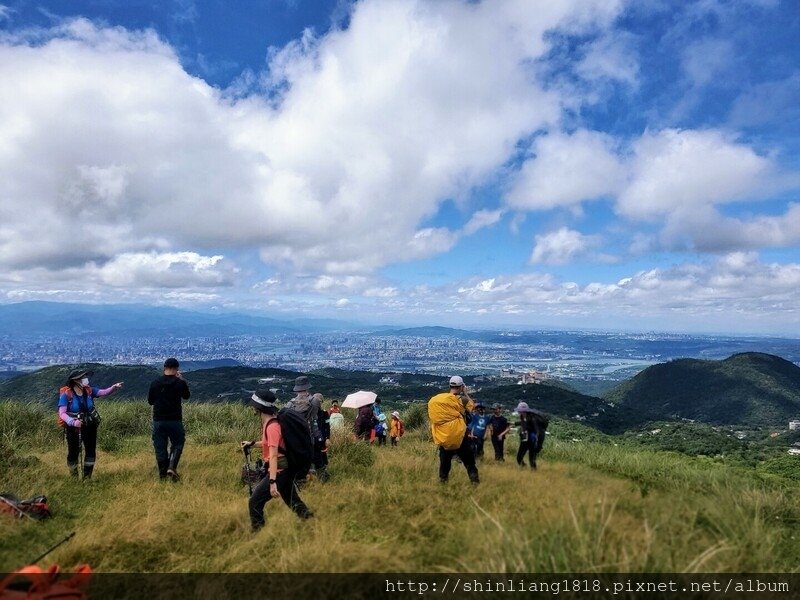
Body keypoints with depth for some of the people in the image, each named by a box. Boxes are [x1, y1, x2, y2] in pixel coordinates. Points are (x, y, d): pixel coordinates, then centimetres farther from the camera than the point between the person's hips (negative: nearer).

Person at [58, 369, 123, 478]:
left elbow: (104, 392, -16)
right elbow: (62, 413, -19)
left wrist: (114, 387, -36)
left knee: (91, 451, 10)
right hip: (73, 428, -4)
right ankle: (74, 478, 28)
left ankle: (87, 477, 26)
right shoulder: (66, 394, -15)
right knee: (73, 453, 7)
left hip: (90, 426, 4)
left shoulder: (89, 391, -3)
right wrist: (73, 422, -34)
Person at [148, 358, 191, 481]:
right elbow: (186, 396, 12)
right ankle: (172, 467, -4)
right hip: (175, 420, -2)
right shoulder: (180, 383, -8)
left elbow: (150, 401, 9)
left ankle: (163, 474, 14)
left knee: (160, 448, 10)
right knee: (177, 444, 14)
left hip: (158, 421, 2)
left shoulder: (155, 383, -1)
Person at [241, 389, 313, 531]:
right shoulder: (269, 422, 7)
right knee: (292, 500, 20)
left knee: (255, 503, -3)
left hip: (280, 470, -10)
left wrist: (272, 482, -31)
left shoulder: (272, 427, -22)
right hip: (287, 469, 10)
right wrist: (252, 444, 25)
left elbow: (273, 455, -28)